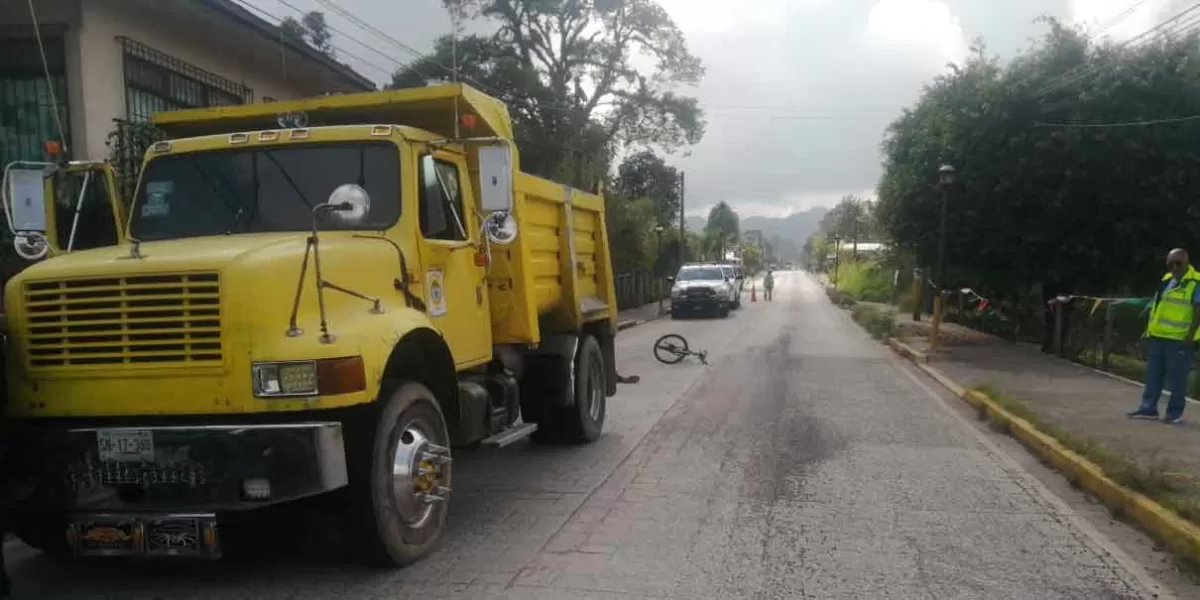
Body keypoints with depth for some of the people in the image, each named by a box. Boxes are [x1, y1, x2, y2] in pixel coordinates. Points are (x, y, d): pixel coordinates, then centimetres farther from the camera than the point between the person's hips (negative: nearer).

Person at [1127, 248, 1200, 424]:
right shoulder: (1167, 280, 14)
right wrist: (1149, 329, 18)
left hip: (1179, 339, -8)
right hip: (1157, 336, 8)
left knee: (1177, 377, -1)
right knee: (1153, 374, 11)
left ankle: (1175, 412, 8)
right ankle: (1149, 408, 17)